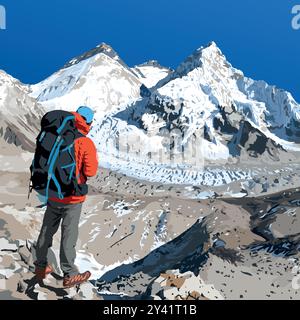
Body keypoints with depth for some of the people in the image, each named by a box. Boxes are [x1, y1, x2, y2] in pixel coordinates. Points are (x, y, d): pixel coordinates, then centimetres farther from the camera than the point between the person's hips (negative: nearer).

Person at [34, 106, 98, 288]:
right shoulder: (86, 143, -16)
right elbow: (90, 171, -17)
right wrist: (93, 158, 1)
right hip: (72, 198, -5)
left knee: (47, 231, 18)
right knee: (69, 236, 5)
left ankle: (41, 267, 34)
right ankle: (69, 275, 19)